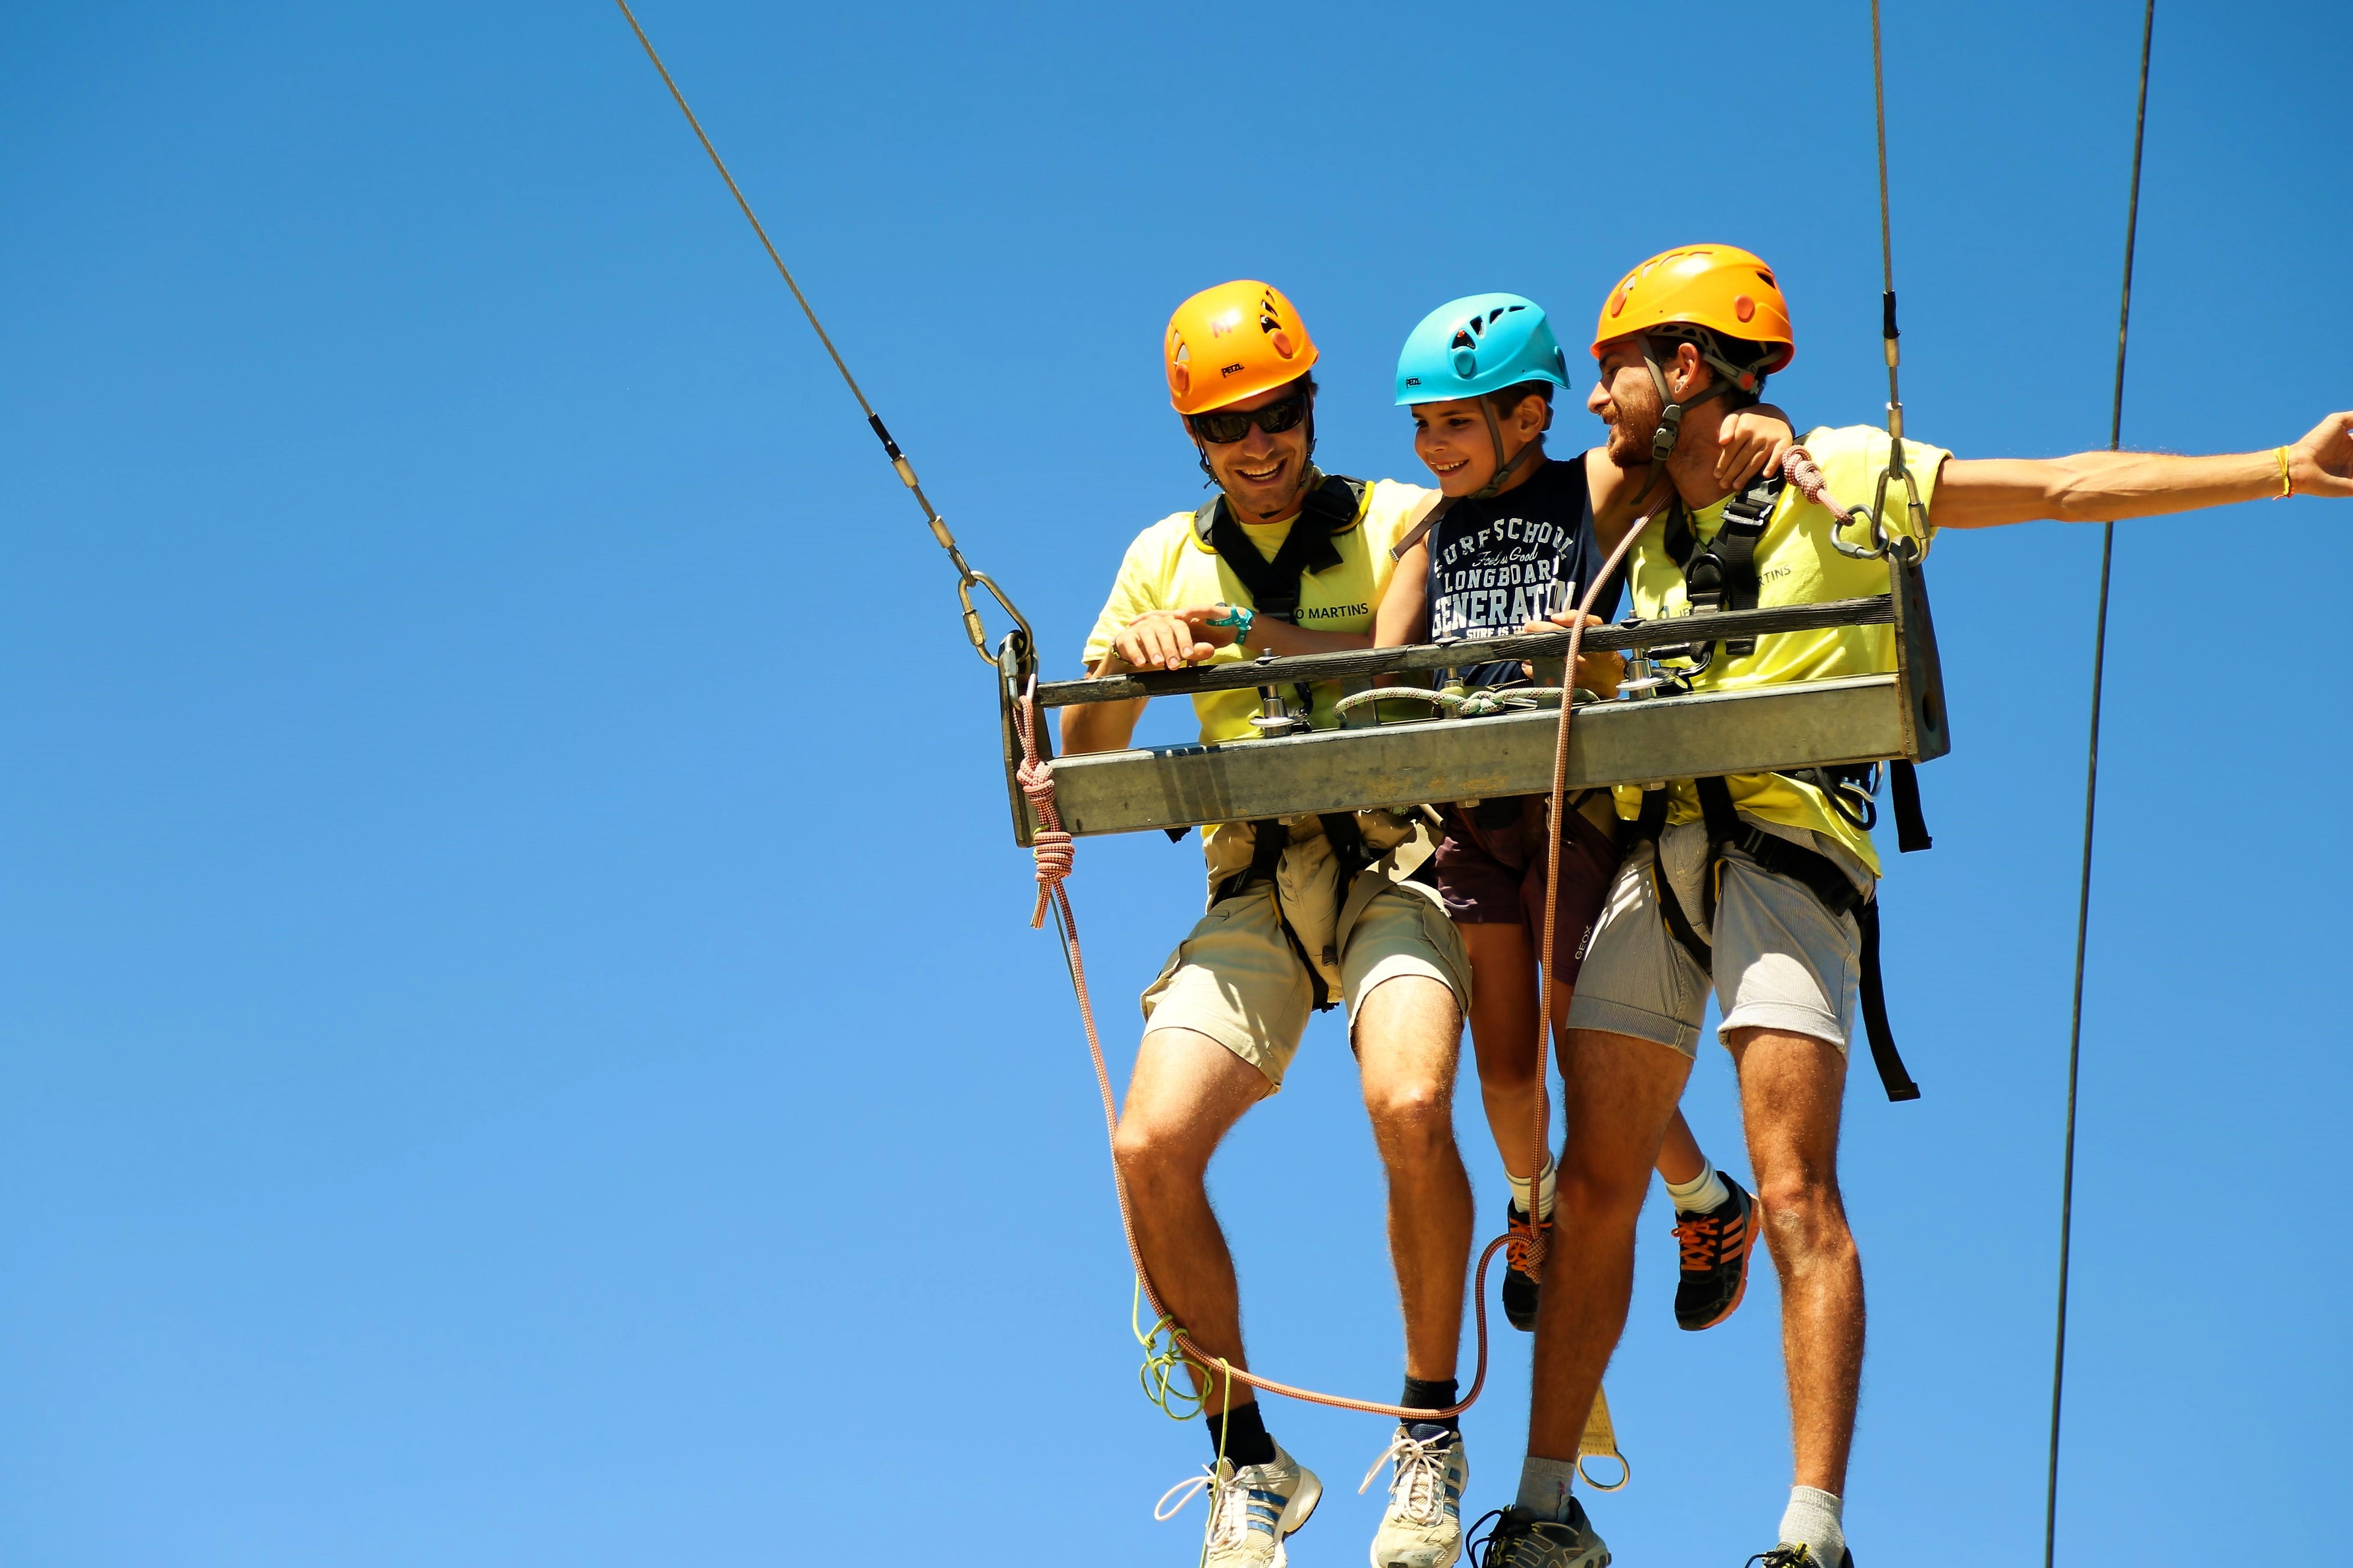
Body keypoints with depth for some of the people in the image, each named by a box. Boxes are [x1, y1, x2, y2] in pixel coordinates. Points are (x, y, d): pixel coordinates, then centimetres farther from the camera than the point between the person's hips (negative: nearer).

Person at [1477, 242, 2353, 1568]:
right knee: (1593, 1193, 4)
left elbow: (2068, 488, 3)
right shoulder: (1637, 527, 21)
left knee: (1797, 1195, -14)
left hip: (1783, 849, -5)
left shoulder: (1847, 478, 6)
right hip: (1656, 856, 6)